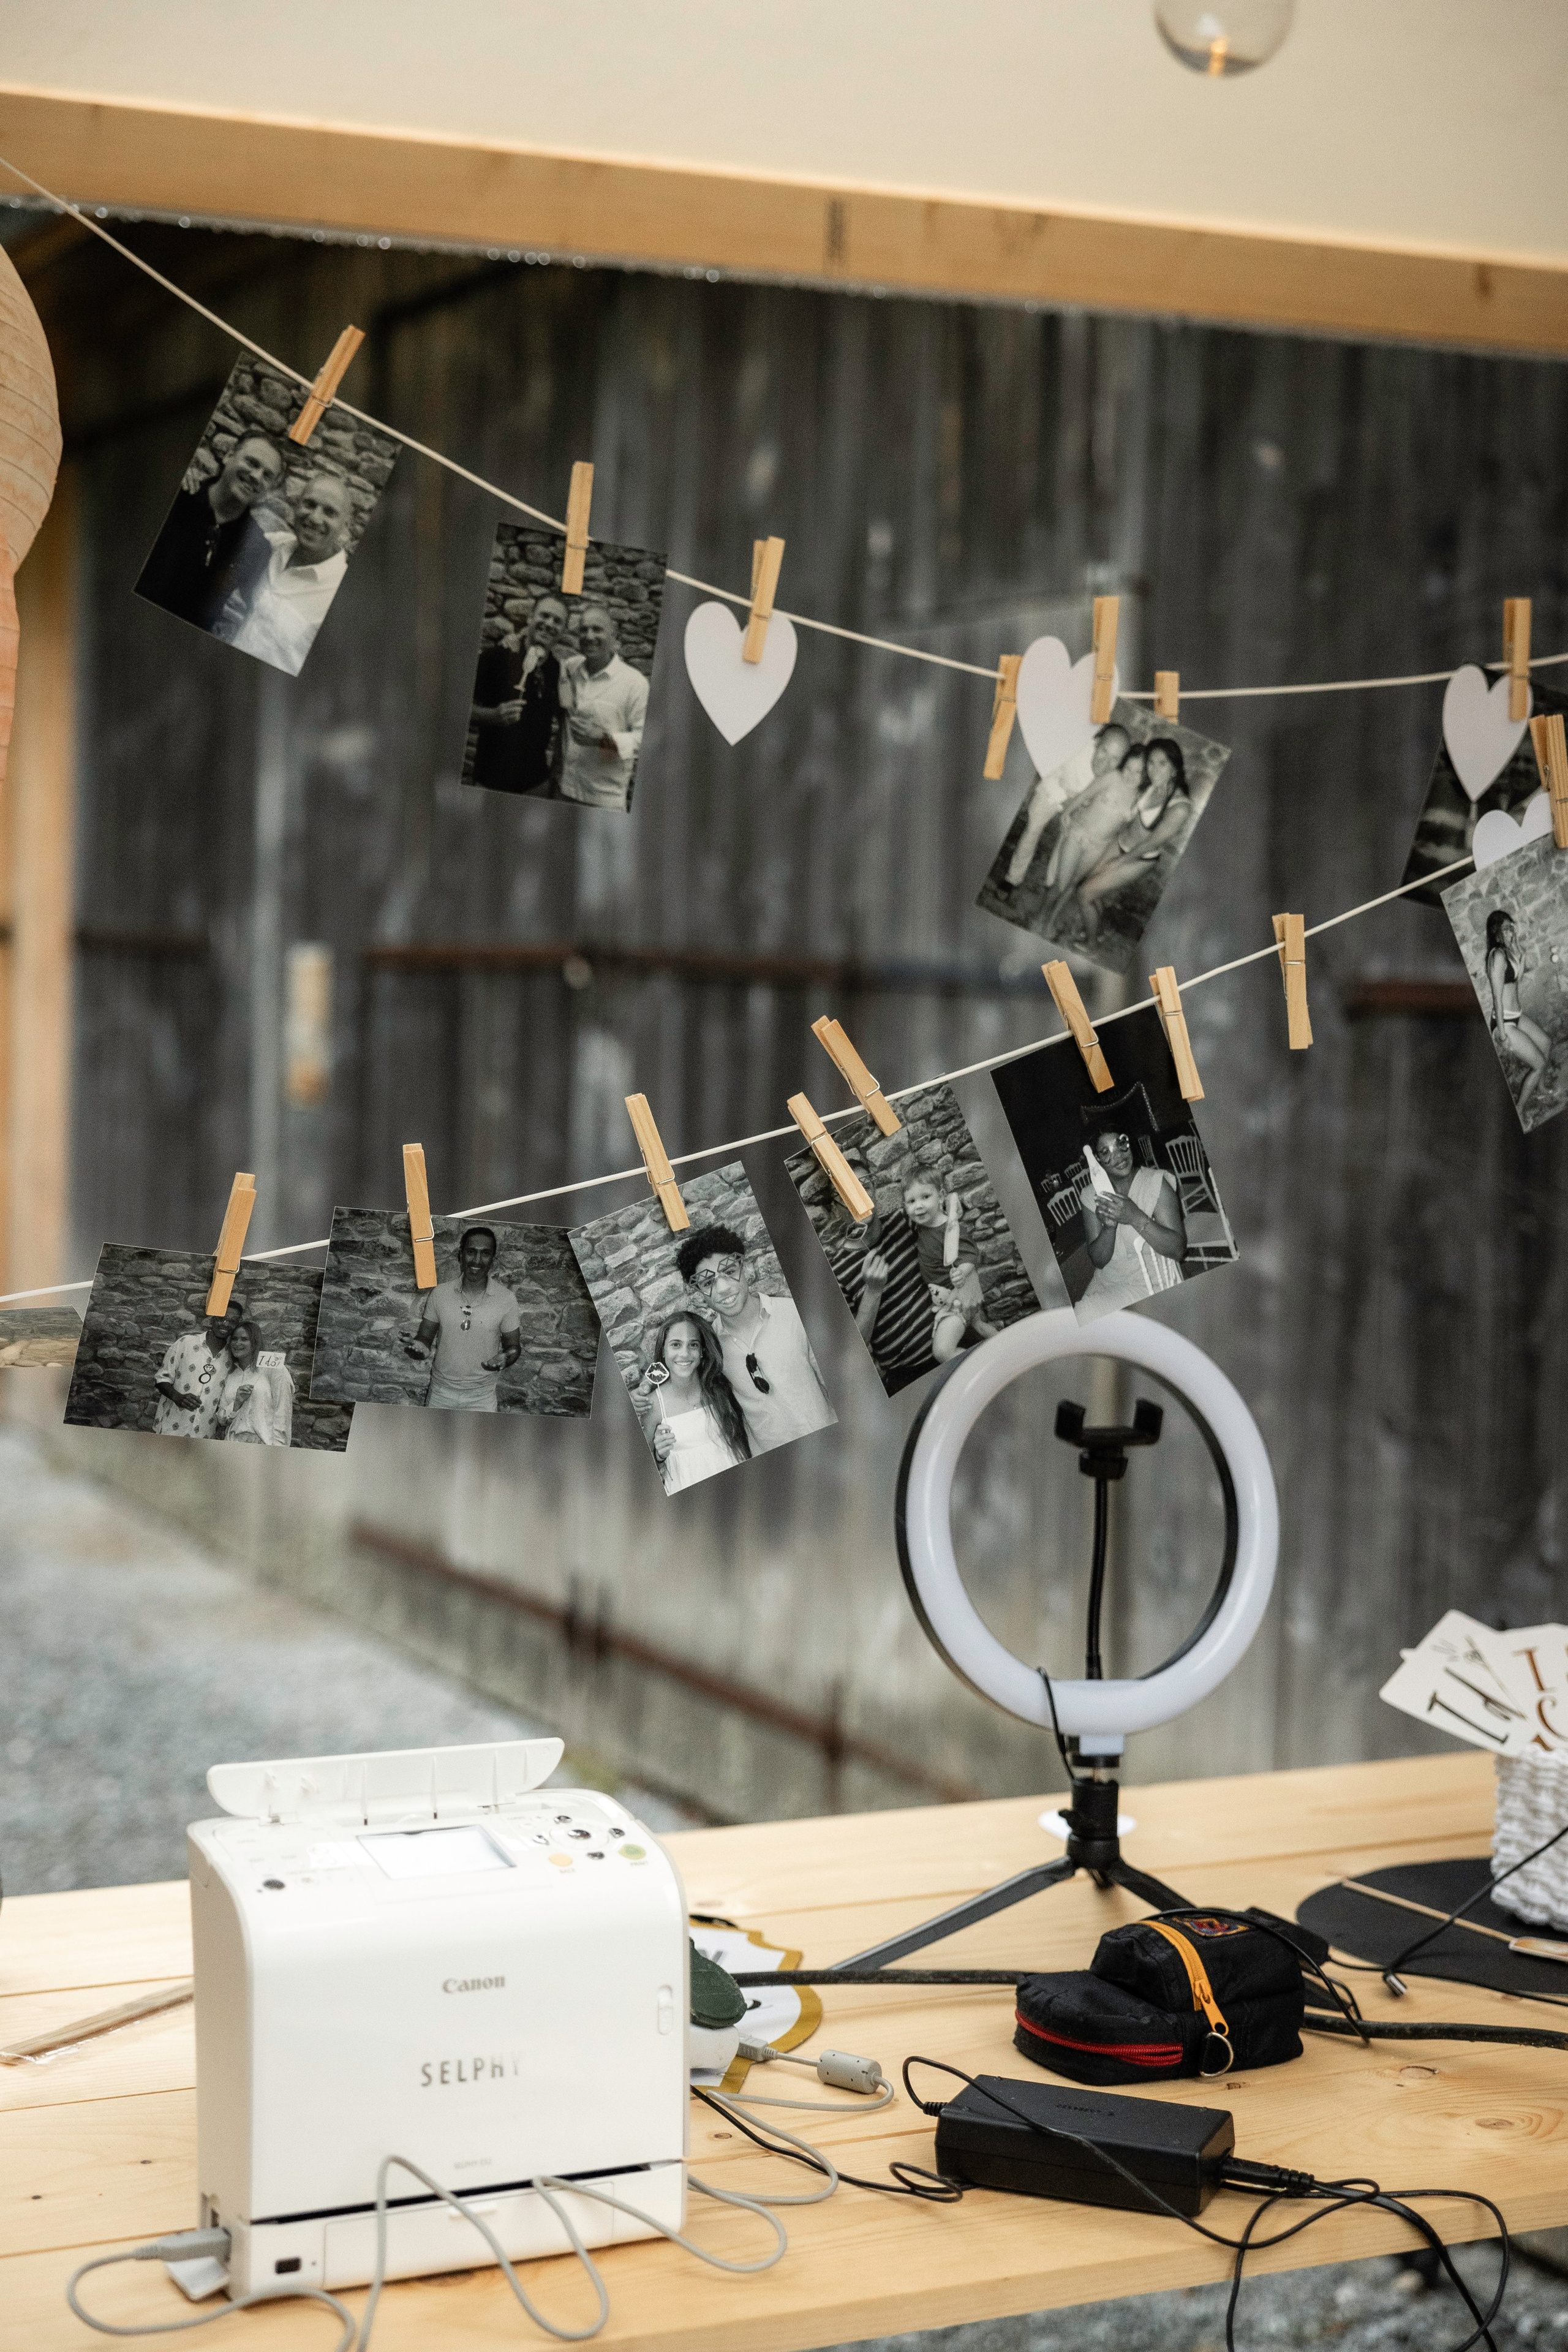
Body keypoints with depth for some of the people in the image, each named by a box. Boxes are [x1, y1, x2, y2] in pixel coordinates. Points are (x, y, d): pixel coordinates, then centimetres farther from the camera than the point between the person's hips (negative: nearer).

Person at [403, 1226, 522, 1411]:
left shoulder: (505, 1300, -9)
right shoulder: (440, 1294, -5)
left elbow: (513, 1346, 0)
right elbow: (425, 1337, 2)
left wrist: (505, 1359, -24)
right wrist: (419, 1348, -22)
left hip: (482, 1396, -1)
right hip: (441, 1392, 1)